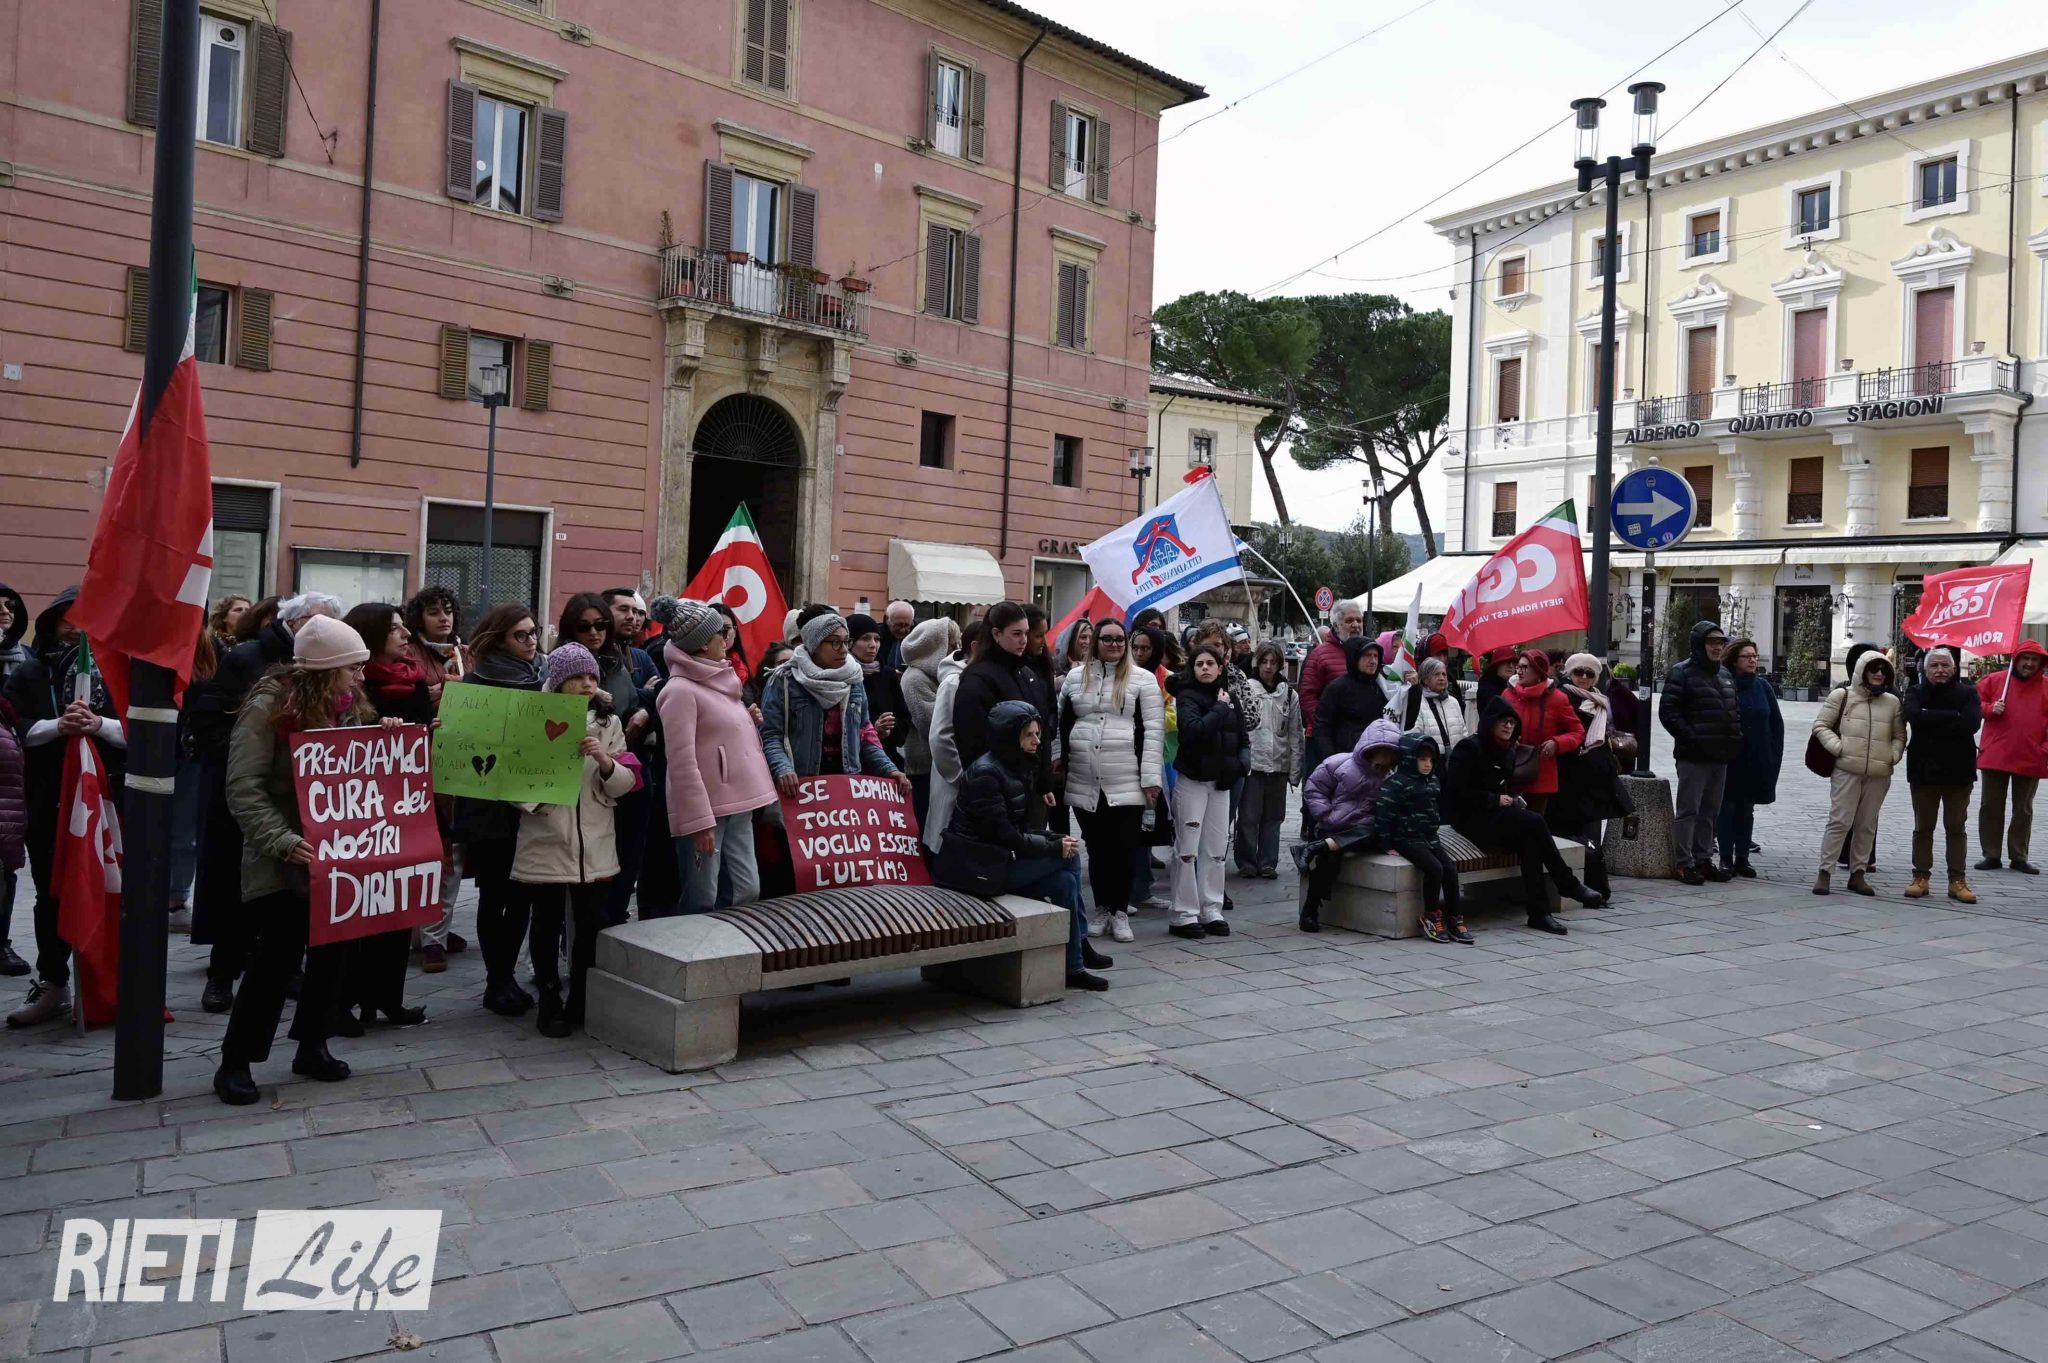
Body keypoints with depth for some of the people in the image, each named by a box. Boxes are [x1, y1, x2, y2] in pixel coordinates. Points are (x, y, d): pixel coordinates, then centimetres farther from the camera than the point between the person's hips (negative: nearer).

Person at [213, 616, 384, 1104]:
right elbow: (243, 788, -19)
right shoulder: (269, 706, -14)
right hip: (281, 861, -6)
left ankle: (312, 1045, 26)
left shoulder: (350, 706, 6)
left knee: (332, 950, 10)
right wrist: (284, 841, -29)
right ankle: (235, 1060, 9)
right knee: (277, 957, -6)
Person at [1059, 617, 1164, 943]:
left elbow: (1154, 730, -4)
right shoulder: (1075, 677, 11)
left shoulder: (1143, 679, 1)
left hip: (1127, 784, -3)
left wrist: (1151, 777, -10)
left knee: (1123, 848, 1)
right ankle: (1101, 908, 22)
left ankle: (1120, 912, 13)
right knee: (1096, 848, 10)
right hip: (1084, 784, 3)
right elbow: (1061, 725, 15)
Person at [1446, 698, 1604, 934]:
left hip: (1496, 815, 8)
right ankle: (1569, 885, -14)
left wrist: (1514, 799, 4)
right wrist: (1495, 800, -15)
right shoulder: (1469, 748, -10)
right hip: (1471, 818, -8)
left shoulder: (1507, 752, 16)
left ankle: (1538, 912, -25)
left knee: (1529, 841, -25)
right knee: (1534, 822, -26)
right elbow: (1457, 791, -17)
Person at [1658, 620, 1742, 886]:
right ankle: (1684, 863, 0)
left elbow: (1735, 710, 26)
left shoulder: (1725, 674, 17)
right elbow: (1668, 712, -14)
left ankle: (1703, 859, 21)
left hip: (1720, 756, 8)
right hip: (1693, 757, -8)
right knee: (1688, 810, -4)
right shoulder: (1681, 673, -8)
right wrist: (1691, 739, -20)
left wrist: (1735, 738, 10)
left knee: (1710, 812, 13)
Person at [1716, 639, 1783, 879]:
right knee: (1726, 807, 2)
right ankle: (1726, 858, 10)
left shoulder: (1763, 686, 5)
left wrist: (1774, 752, 4)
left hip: (1757, 761, 4)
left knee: (1746, 810, 11)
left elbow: (1777, 722, 10)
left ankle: (1742, 858, 18)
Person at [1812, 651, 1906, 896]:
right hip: (1847, 770, -3)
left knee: (1867, 825, 8)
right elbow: (1821, 726, 3)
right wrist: (1838, 747, -9)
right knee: (1839, 821, -6)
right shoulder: (1842, 695, 3)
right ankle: (1824, 871, -2)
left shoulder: (1893, 702, 12)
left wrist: (1893, 755, 1)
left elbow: (1899, 735, 19)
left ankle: (1858, 873, 16)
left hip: (1879, 774, 3)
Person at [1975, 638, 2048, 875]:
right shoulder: (1995, 680, 1)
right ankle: (1991, 856, 14)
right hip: (1995, 756, 0)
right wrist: (1990, 708, -10)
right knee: (1991, 806, 5)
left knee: (2023, 810, 10)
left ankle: (2019, 857, 19)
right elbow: (1975, 702, 9)